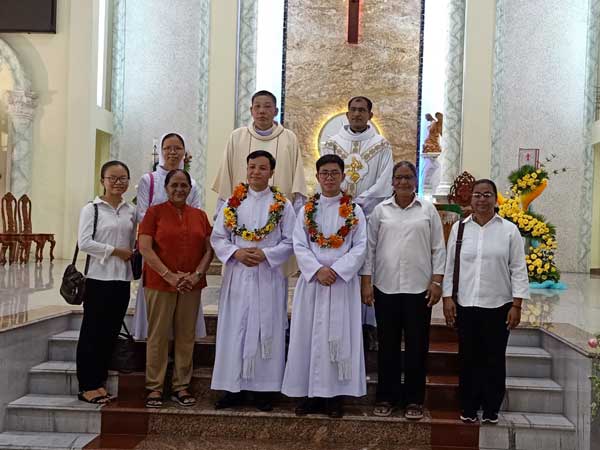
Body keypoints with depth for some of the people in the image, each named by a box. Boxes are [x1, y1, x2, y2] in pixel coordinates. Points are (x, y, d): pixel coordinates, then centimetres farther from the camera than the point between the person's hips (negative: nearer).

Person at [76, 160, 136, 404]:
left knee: (111, 332, 10)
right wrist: (115, 251, -12)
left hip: (122, 278, 5)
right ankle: (87, 386, 10)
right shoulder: (91, 209, -4)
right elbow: (84, 243, -12)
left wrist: (130, 255, 1)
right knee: (92, 332, 1)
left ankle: (99, 382, 20)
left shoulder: (131, 210, 10)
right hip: (98, 277, -5)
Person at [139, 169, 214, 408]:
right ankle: (154, 388, 9)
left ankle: (181, 386, 16)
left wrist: (197, 274, -8)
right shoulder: (155, 212, 2)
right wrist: (169, 275, -14)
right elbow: (145, 248, -7)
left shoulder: (200, 216, 12)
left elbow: (209, 249, 9)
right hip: (159, 283, -3)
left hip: (192, 285, 3)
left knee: (186, 336, 6)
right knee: (158, 336, 0)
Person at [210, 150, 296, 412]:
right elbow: (217, 238, 6)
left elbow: (290, 242, 0)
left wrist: (265, 254, -14)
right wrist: (236, 253, -11)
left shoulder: (282, 205, 3)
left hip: (268, 277, -1)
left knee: (266, 330, 2)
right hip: (237, 276, 2)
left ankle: (263, 389, 11)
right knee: (234, 330, 3)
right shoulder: (232, 203, 8)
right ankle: (233, 387, 12)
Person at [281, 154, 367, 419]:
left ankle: (335, 395, 8)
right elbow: (299, 246, 1)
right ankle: (311, 393, 11)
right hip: (312, 280, 1)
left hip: (343, 282, -1)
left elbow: (360, 247, -2)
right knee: (309, 336, 2)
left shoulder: (354, 211, 5)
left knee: (340, 336, 1)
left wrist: (336, 270, -14)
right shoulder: (306, 210, 9)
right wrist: (317, 270, -14)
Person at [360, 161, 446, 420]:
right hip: (385, 288, 1)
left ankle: (414, 400, 16)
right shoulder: (380, 210, 7)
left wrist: (437, 282, -3)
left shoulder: (428, 210, 5)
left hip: (419, 288, -1)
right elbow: (370, 247, 6)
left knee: (417, 345, 5)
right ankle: (386, 397, 19)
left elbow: (438, 248, 5)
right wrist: (366, 282, 0)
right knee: (387, 345, 8)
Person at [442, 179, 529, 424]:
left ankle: (491, 409, 21)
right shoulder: (459, 228, 5)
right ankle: (468, 408, 21)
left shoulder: (509, 230, 0)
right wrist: (448, 298, 1)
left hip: (498, 306, -1)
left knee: (494, 359, 8)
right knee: (468, 358, 8)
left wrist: (516, 305, -5)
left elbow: (518, 270, 0)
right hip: (465, 305, 1)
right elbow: (450, 266, 6)